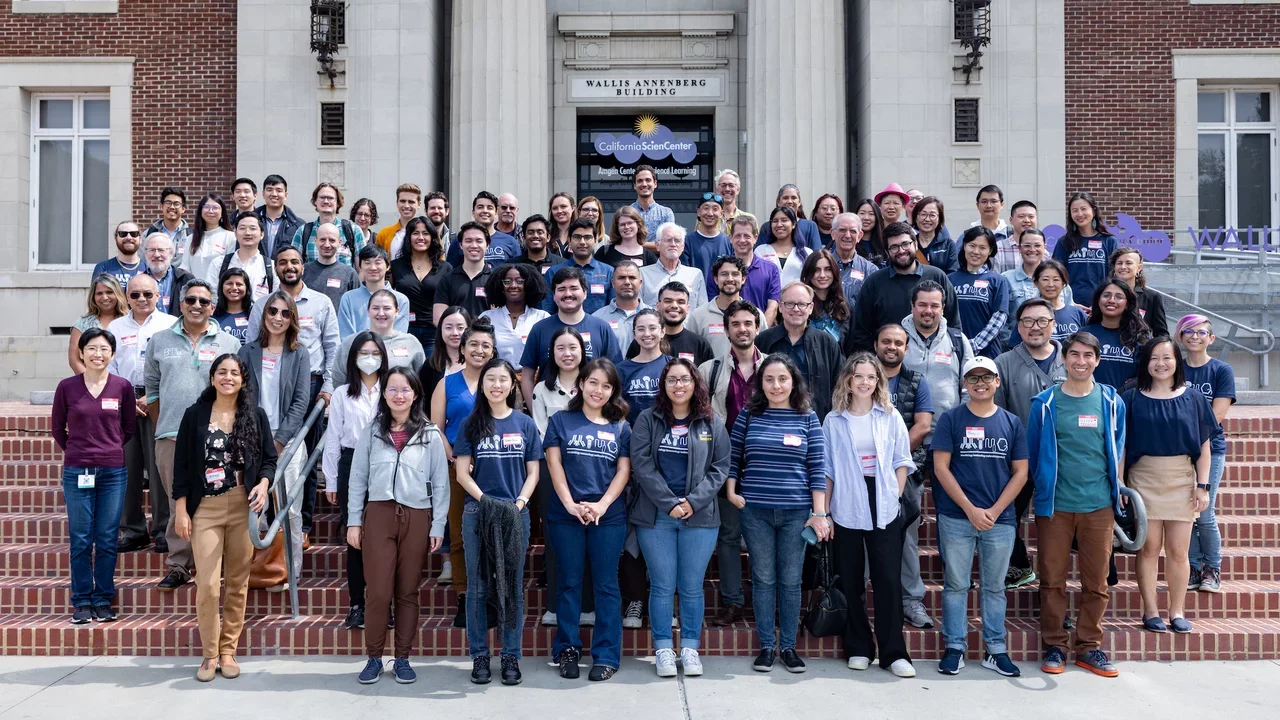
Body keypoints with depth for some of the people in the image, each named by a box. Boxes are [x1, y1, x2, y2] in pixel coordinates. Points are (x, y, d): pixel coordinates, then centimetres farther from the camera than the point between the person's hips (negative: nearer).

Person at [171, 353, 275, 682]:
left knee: (237, 583, 6)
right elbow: (182, 465, 4)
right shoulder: (195, 415, 4)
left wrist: (263, 485, -11)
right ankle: (210, 654, 10)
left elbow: (269, 459, 9)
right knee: (207, 585, -6)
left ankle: (228, 651, 18)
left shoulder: (256, 415, 6)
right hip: (205, 509, -1)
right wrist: (181, 510, -1)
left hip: (243, 508, 1)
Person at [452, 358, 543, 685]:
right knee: (477, 587, 5)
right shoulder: (471, 424, 4)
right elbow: (462, 473, 1)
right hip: (476, 513, 0)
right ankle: (479, 655, 16)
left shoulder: (525, 424, 6)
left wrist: (519, 502, -9)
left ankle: (511, 656, 15)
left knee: (513, 587, 6)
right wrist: (485, 501, -13)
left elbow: (533, 473, 6)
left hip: (516, 514, 1)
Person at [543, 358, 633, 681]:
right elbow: (554, 462, 0)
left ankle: (607, 655, 10)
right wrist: (570, 504, -10)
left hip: (608, 517, 1)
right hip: (566, 515, 0)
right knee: (569, 583, 7)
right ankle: (567, 649, 17)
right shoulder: (561, 420, 7)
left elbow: (624, 470, 4)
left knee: (606, 585, 4)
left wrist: (601, 505, -10)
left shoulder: (620, 427, 9)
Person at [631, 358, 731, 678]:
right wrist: (670, 503, -12)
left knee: (692, 587, 6)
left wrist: (693, 502, -9)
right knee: (662, 586, 4)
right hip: (655, 516, -1)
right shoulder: (647, 420, 3)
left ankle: (690, 648, 18)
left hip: (700, 517, 1)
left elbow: (720, 468, 3)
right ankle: (663, 649, 15)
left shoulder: (711, 423, 6)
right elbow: (641, 464, -4)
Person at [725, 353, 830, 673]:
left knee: (791, 581, 7)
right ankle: (766, 645, 16)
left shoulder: (807, 417, 3)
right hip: (755, 511, 0)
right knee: (763, 579, 6)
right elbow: (732, 456, 10)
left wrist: (819, 512, -4)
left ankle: (788, 646, 18)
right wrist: (731, 492, -2)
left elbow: (817, 467, 1)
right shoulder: (749, 414, 4)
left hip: (796, 511, 0)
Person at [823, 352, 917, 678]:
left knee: (889, 580, -2)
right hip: (846, 512, 0)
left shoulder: (890, 417, 5)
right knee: (850, 582, 6)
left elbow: (902, 462, 7)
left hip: (884, 511, 0)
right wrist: (824, 511, 2)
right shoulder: (833, 421, 4)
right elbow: (827, 469, 5)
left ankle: (894, 653, 7)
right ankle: (858, 649, 18)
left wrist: (894, 497, -4)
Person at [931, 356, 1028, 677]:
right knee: (956, 584, 5)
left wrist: (994, 511, -6)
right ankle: (954, 647, 13)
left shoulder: (1012, 423, 7)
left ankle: (996, 650, 19)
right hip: (957, 517, -2)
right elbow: (941, 468, -5)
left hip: (1000, 519, 2)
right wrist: (970, 509, -10)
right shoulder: (951, 419, 0)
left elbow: (1020, 473, 5)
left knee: (994, 587, 10)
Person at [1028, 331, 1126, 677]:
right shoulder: (1045, 403, 1)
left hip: (1099, 506, 2)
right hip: (1055, 505, -1)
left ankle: (1089, 646, 20)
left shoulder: (1112, 402, 6)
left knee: (1096, 581, 7)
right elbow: (1032, 454, 7)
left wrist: (1117, 493, 9)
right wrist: (1041, 490, 5)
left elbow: (1118, 452, 12)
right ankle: (1053, 645, 15)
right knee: (1052, 580, 4)